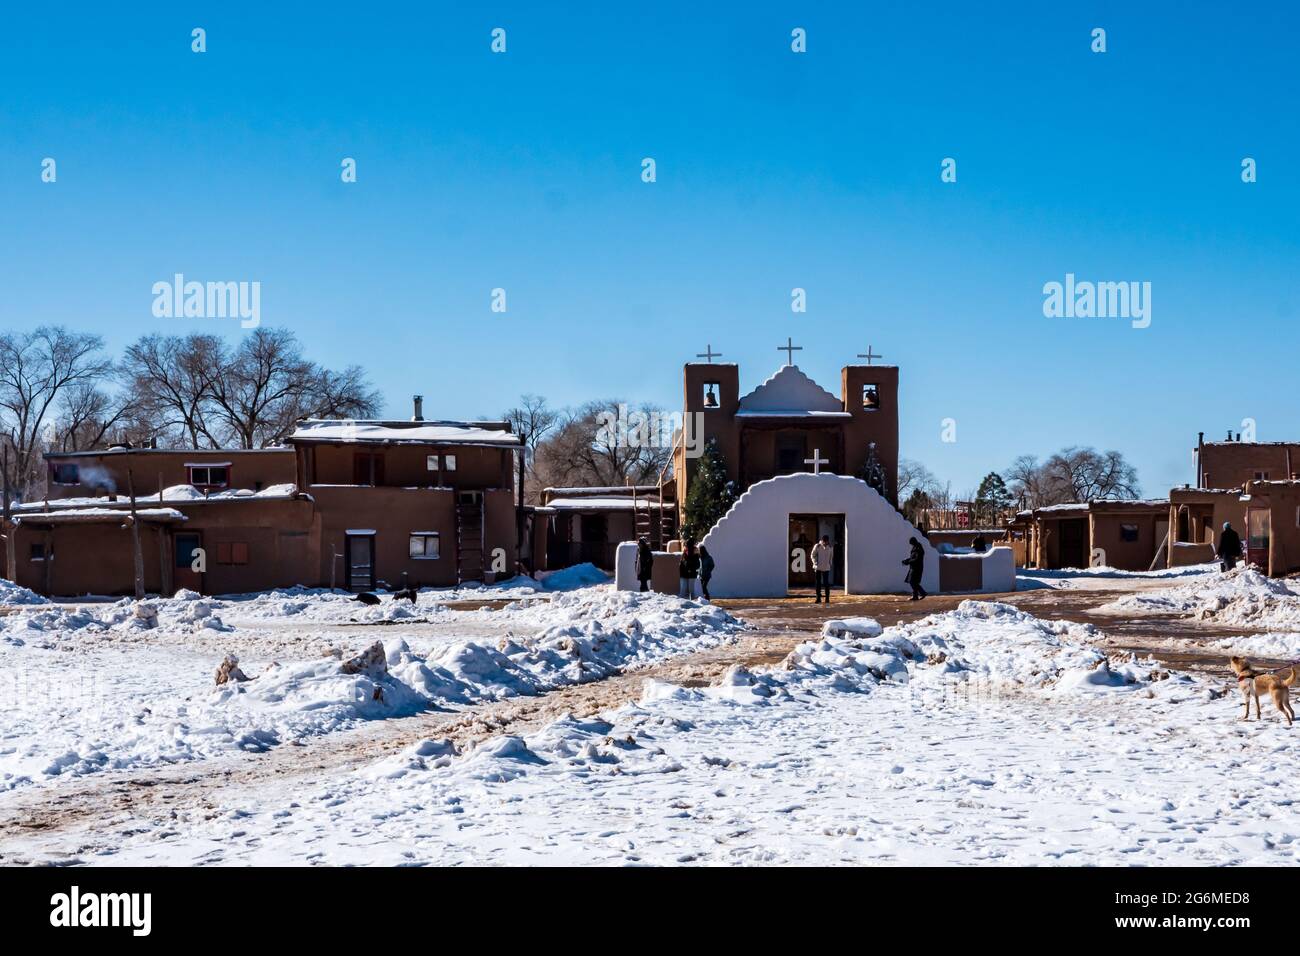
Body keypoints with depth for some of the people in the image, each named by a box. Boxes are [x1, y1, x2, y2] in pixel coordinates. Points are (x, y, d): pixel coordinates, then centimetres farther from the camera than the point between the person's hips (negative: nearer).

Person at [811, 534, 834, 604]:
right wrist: (815, 563, -6)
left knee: (826, 583, -2)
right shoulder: (817, 546, -3)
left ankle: (827, 598, 4)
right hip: (818, 568, -1)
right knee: (818, 583, 2)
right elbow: (813, 555, 4)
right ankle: (818, 598, 8)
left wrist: (829, 564, 5)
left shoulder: (830, 547, 3)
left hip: (826, 568, 1)